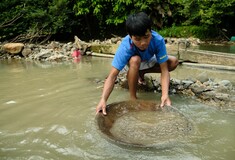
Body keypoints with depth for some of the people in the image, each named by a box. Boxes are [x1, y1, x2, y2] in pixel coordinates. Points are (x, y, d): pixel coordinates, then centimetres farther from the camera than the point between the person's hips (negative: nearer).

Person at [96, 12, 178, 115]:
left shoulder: (158, 40, -36)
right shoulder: (125, 46, -39)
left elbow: (164, 70, -34)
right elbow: (112, 75, -44)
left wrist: (165, 95, -50)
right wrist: (103, 100, -58)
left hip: (149, 60, 3)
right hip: (133, 62, -3)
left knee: (174, 62, -19)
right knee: (135, 60, -38)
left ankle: (141, 73, 1)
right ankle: (132, 97, -18)